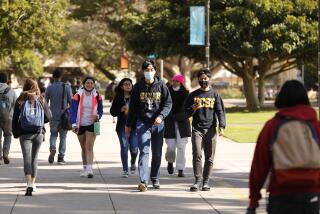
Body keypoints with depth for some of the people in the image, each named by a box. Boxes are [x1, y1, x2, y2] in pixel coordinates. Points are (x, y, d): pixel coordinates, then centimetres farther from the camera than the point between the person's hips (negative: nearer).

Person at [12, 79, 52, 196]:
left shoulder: (20, 101, -1)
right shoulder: (41, 100, 3)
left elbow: (15, 118, -2)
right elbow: (48, 117, 5)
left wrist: (15, 133, 9)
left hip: (24, 133, -2)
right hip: (38, 133, 2)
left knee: (27, 158, -6)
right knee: (34, 158, 16)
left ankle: (29, 184, -24)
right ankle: (32, 183, 21)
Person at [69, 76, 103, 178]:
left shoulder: (97, 96, 1)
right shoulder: (78, 95, -5)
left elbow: (100, 109, 11)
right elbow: (73, 110, -7)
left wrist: (98, 116, -12)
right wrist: (73, 124, -18)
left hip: (91, 124, -1)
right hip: (80, 124, 1)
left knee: (89, 147, -13)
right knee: (83, 148, 13)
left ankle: (89, 169, -21)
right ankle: (85, 167, 26)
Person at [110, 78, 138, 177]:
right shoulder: (118, 98, 5)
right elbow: (112, 111, 5)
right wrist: (121, 110, -11)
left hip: (134, 125, 0)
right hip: (122, 126, 0)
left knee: (134, 148, -5)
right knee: (124, 147, -3)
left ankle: (133, 163, 28)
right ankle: (125, 170, 6)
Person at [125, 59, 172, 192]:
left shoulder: (161, 86, 3)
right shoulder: (138, 87, 4)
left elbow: (168, 103, 2)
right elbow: (133, 106, 10)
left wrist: (161, 116, -15)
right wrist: (129, 124, 11)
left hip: (158, 124, 1)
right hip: (142, 123, -1)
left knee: (157, 153, 10)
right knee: (144, 152, -13)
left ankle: (155, 179, 26)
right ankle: (143, 181, -21)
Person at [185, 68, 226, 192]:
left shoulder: (215, 95, 9)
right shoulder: (193, 95, 11)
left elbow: (220, 112, 6)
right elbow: (186, 112, 12)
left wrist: (221, 127, -7)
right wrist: (193, 109, -10)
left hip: (210, 130, 0)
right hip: (197, 129, 0)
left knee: (209, 158, 2)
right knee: (197, 155, -13)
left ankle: (206, 182, 9)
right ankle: (198, 180, -10)